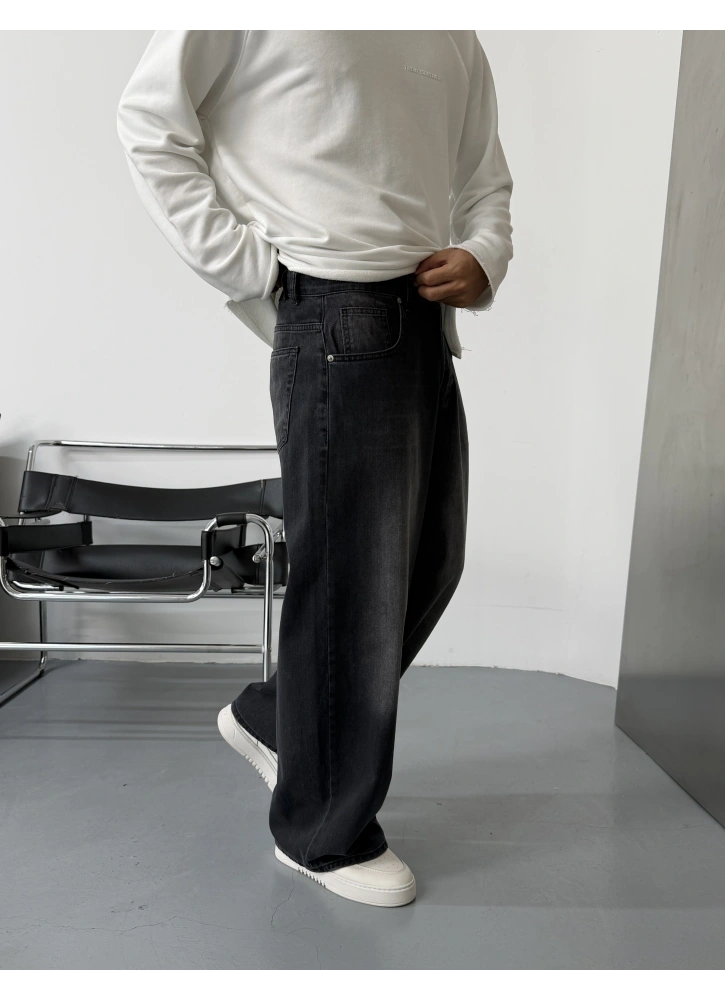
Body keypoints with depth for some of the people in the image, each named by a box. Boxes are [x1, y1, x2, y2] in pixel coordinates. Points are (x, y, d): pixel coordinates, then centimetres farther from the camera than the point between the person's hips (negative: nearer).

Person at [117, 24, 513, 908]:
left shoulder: (454, 37, 19)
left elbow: (485, 177, 23)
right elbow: (150, 120, -1)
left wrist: (484, 258, 2)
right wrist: (251, 270, -8)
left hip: (427, 322, 8)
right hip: (339, 321, -8)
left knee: (429, 564, 12)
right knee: (350, 584, -2)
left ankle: (271, 717, 32)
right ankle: (324, 830, 20)